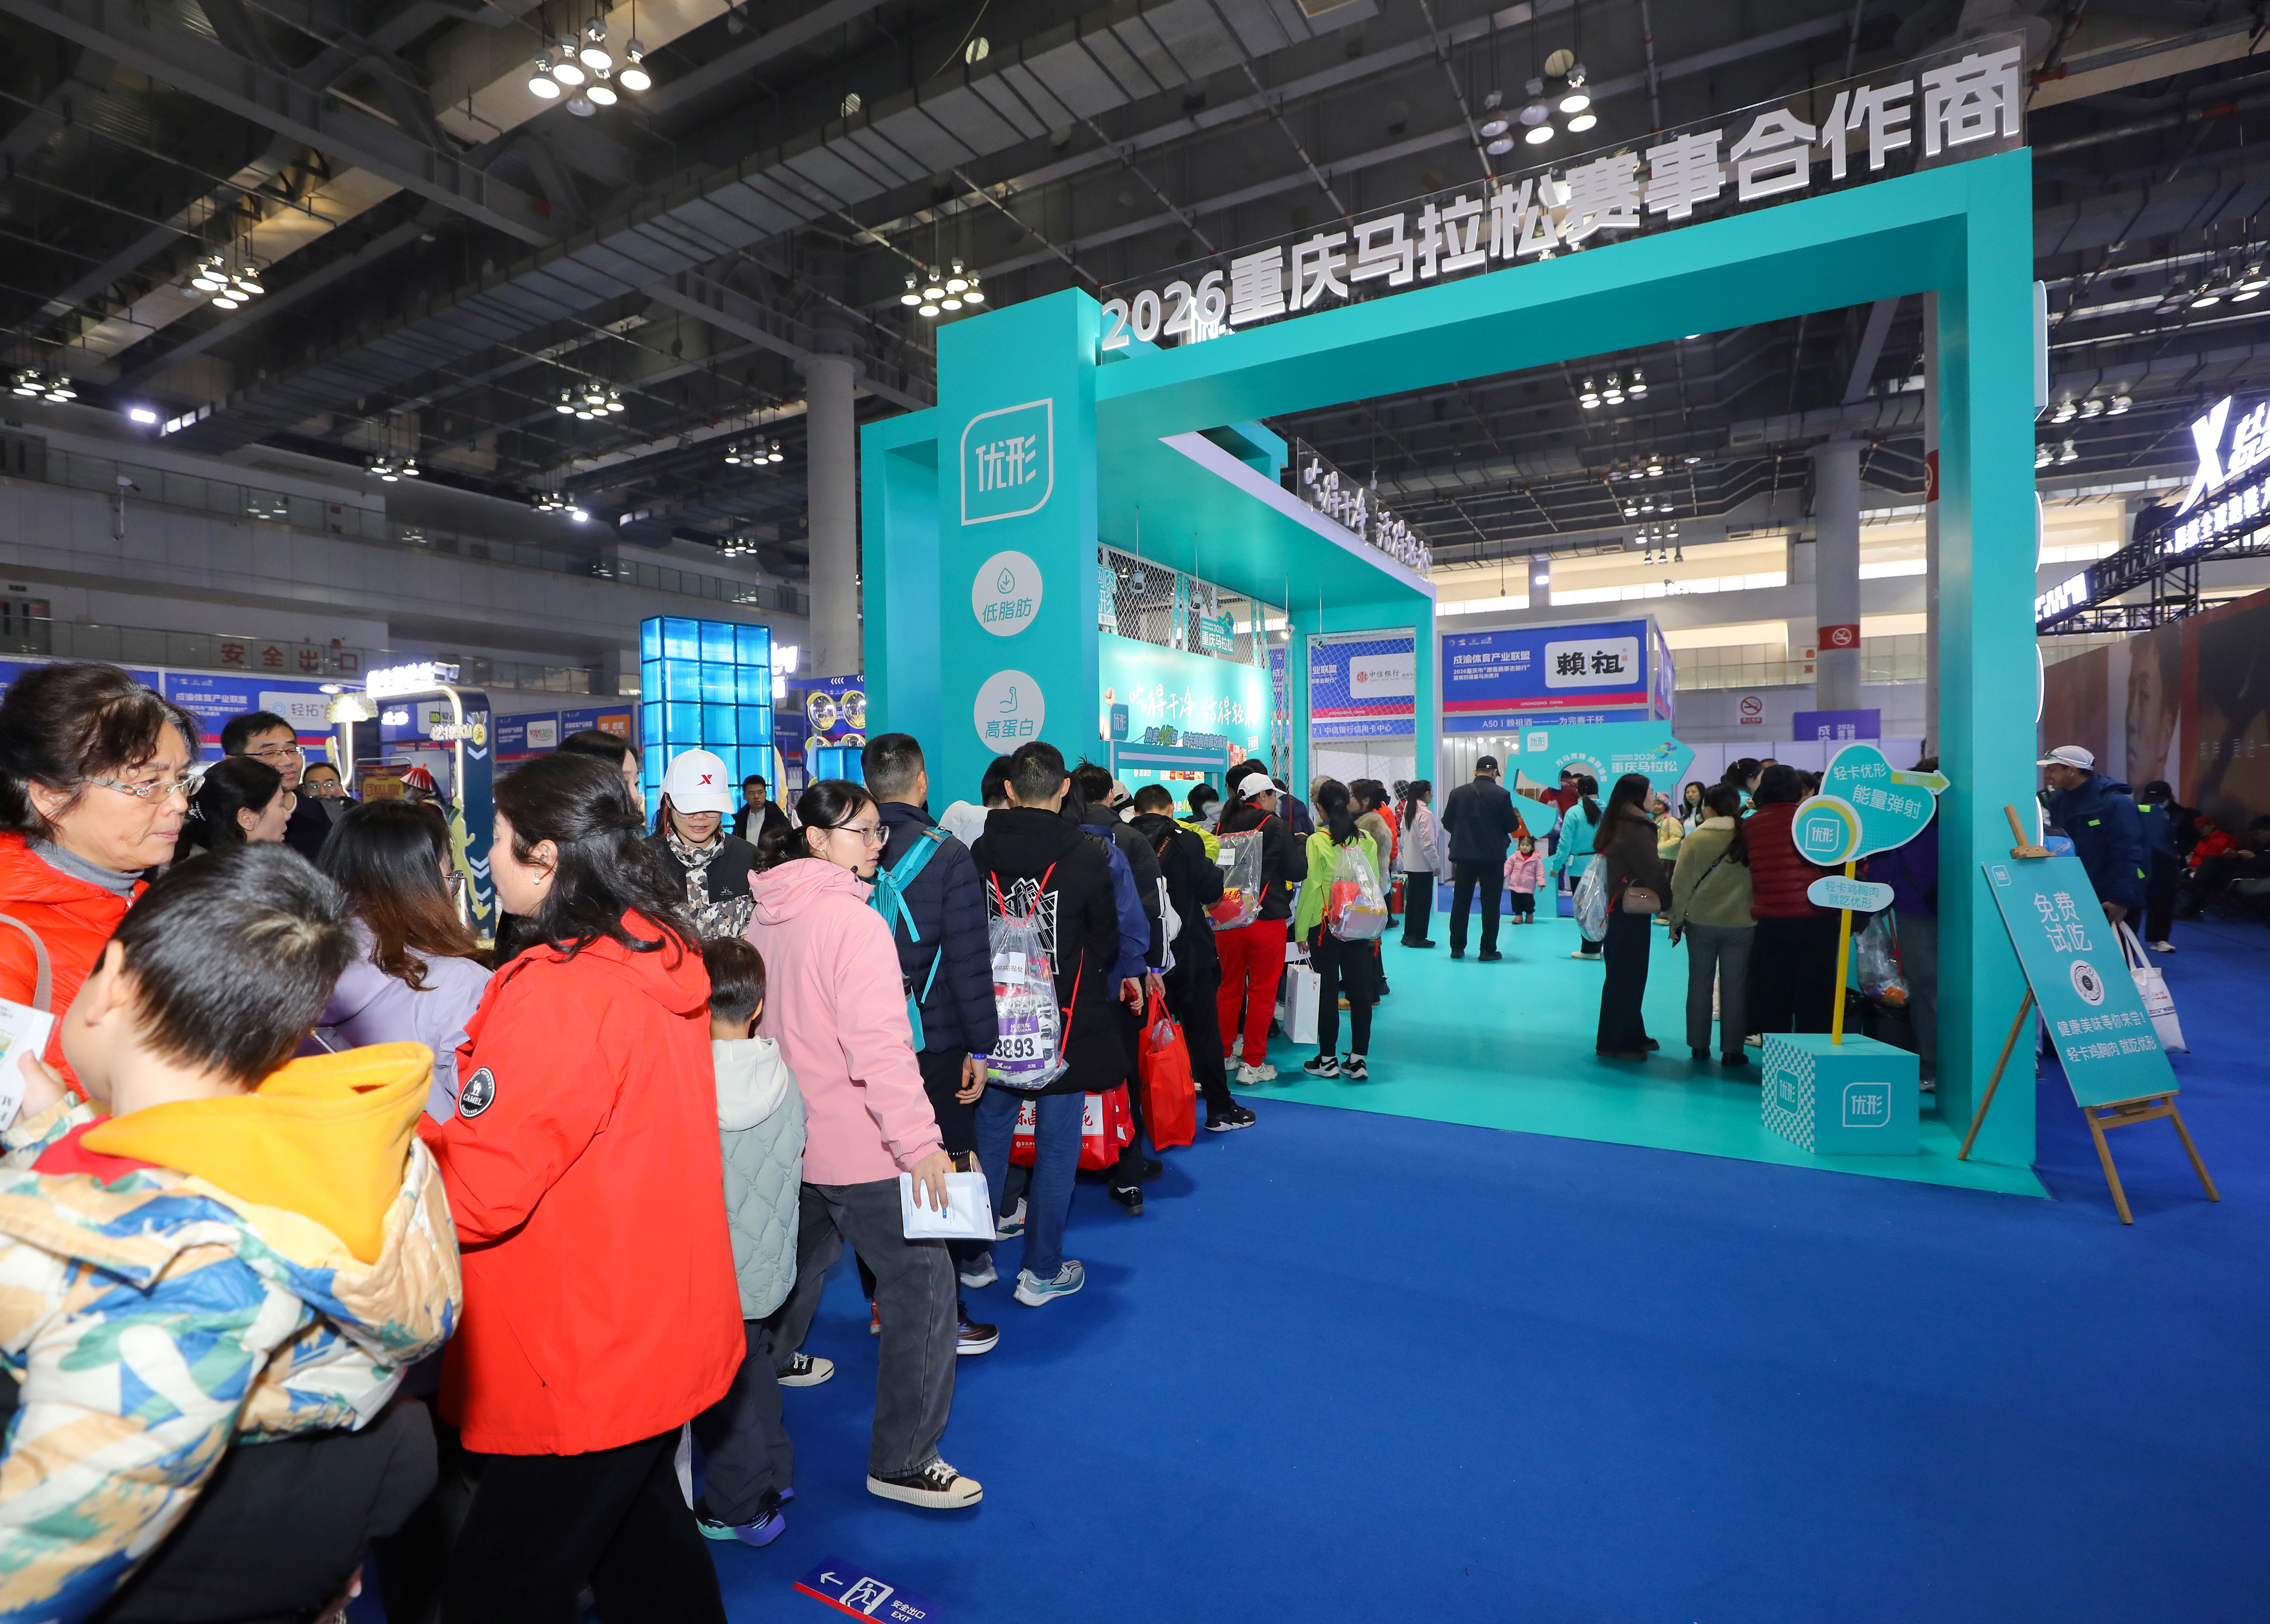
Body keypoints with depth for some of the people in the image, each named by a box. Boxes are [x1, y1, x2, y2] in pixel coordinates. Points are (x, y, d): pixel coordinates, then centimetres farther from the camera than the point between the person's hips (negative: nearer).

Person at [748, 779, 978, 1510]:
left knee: (798, 1263, 30)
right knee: (922, 1281, 2)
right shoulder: (854, 920, -21)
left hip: (790, 1138, 9)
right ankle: (902, 1461, 10)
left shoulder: (763, 917, 5)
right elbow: (879, 1045, -27)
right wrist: (919, 1141, -25)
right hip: (858, 1147, -9)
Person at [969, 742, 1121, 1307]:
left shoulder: (979, 853, -5)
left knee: (989, 1137, 17)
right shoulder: (1086, 857, -12)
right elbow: (1107, 942, -1)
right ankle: (1042, 1271, 19)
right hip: (1064, 1025, -3)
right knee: (1056, 1146, 9)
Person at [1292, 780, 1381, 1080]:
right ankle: (1358, 1060, 14)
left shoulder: (1316, 841, -10)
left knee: (1327, 991, 5)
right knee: (1360, 990, 8)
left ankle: (1328, 1060, 14)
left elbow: (1311, 886, -10)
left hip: (1324, 924, -3)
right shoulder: (1366, 840, 1)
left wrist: (1301, 930, -4)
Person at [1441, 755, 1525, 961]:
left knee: (1460, 902, 10)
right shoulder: (1502, 795, -9)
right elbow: (1513, 826, -6)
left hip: (1464, 854, 2)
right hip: (1493, 856, -2)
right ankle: (1488, 950, 7)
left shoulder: (1458, 793, -2)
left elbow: (1447, 823, 2)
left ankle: (1457, 948, 14)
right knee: (1490, 904, 5)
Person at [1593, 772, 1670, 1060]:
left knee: (1623, 976, 16)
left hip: (1616, 911, 9)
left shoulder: (1614, 826, 11)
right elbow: (1654, 873, -16)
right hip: (1631, 915, -9)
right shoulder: (1636, 830, -17)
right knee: (1627, 977, -1)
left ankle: (1632, 1035, 26)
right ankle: (1616, 1042, 6)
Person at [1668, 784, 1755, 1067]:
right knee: (1734, 987, 8)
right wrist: (1757, 916, 10)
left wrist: (1676, 921, 4)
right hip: (1741, 924, 1)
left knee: (1699, 985, 11)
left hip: (1701, 923, 0)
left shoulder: (1695, 840, -8)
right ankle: (1732, 1051, 12)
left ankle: (1699, 1047, 17)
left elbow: (1680, 885, -6)